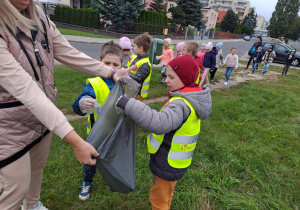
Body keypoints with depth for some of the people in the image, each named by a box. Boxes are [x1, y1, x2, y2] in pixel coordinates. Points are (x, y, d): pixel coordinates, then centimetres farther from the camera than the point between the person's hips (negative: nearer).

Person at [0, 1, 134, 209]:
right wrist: (75, 141, -42)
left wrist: (112, 72, -11)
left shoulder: (38, 17, -7)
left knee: (38, 166, 26)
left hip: (43, 115, 7)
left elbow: (70, 54, -4)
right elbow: (26, 90, -38)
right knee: (18, 188, 10)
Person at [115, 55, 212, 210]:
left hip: (167, 164, -9)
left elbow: (158, 123, -50)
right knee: (166, 195, 31)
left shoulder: (181, 104, -32)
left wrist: (127, 104, -48)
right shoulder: (189, 99, -1)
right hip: (173, 161, 9)